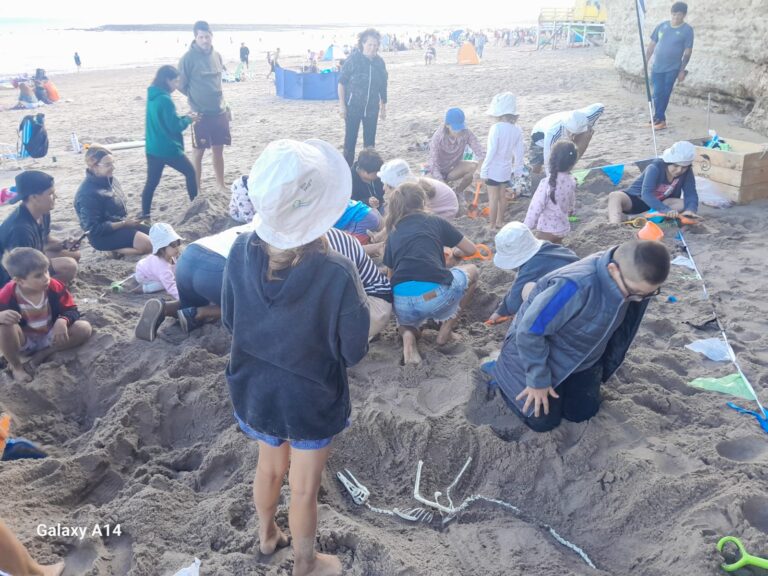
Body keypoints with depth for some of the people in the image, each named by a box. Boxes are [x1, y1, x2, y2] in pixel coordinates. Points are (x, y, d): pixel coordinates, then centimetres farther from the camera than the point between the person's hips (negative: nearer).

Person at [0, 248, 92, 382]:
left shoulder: (54, 287, -17)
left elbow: (71, 311, -10)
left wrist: (63, 321, -35)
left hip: (50, 337, 2)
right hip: (24, 342, -2)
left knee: (84, 328, -21)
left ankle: (44, 353, -8)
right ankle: (16, 366, -8)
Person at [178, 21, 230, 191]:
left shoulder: (217, 55, 5)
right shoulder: (189, 58, -12)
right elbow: (181, 84, -5)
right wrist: (195, 98, 4)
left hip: (220, 111, 5)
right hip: (200, 113, -5)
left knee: (218, 150, 12)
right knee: (199, 152, 2)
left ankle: (221, 186, 24)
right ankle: (197, 189, 11)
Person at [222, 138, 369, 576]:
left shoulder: (241, 253, -18)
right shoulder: (336, 274, -32)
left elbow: (230, 321, -2)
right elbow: (353, 352, -18)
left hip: (255, 389, 4)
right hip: (311, 398, -4)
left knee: (270, 466, 31)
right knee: (304, 488, 20)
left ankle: (268, 535, 58)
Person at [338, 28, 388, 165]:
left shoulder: (379, 62, 1)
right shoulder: (353, 59, -11)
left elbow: (383, 86, 9)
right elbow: (342, 82, -6)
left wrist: (383, 107, 13)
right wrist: (341, 104, -10)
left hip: (372, 108, 4)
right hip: (353, 106, -3)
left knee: (370, 140, 10)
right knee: (350, 139, 2)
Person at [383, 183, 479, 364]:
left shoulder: (392, 233, 21)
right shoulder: (435, 221, 14)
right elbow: (471, 250, 23)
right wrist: (457, 252, 46)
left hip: (402, 305, 3)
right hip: (436, 297, -3)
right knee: (472, 271, 30)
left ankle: (408, 334, 5)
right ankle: (445, 331, 19)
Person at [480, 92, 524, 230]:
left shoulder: (496, 128, -21)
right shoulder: (517, 129, -2)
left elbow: (491, 151, -21)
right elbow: (520, 152, 4)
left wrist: (484, 170, -14)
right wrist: (518, 170, 14)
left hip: (493, 169, -6)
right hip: (506, 169, 6)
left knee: (493, 198, 3)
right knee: (502, 195, 18)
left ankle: (492, 225, 10)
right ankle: (500, 221, 31)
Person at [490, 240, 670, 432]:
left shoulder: (634, 282, -18)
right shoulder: (576, 287, -43)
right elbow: (529, 331, -32)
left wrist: (604, 367, 14)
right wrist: (538, 380, -22)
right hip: (533, 349, -6)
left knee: (582, 412, 7)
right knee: (543, 421, -1)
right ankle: (506, 375, 21)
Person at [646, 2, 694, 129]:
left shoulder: (687, 30, -6)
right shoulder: (662, 26, 3)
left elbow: (687, 52, -6)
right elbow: (652, 45, 9)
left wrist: (682, 70, -10)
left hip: (672, 68, -3)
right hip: (657, 67, 3)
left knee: (665, 94, 1)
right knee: (657, 93, 1)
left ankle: (658, 118, 12)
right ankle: (659, 119, 14)